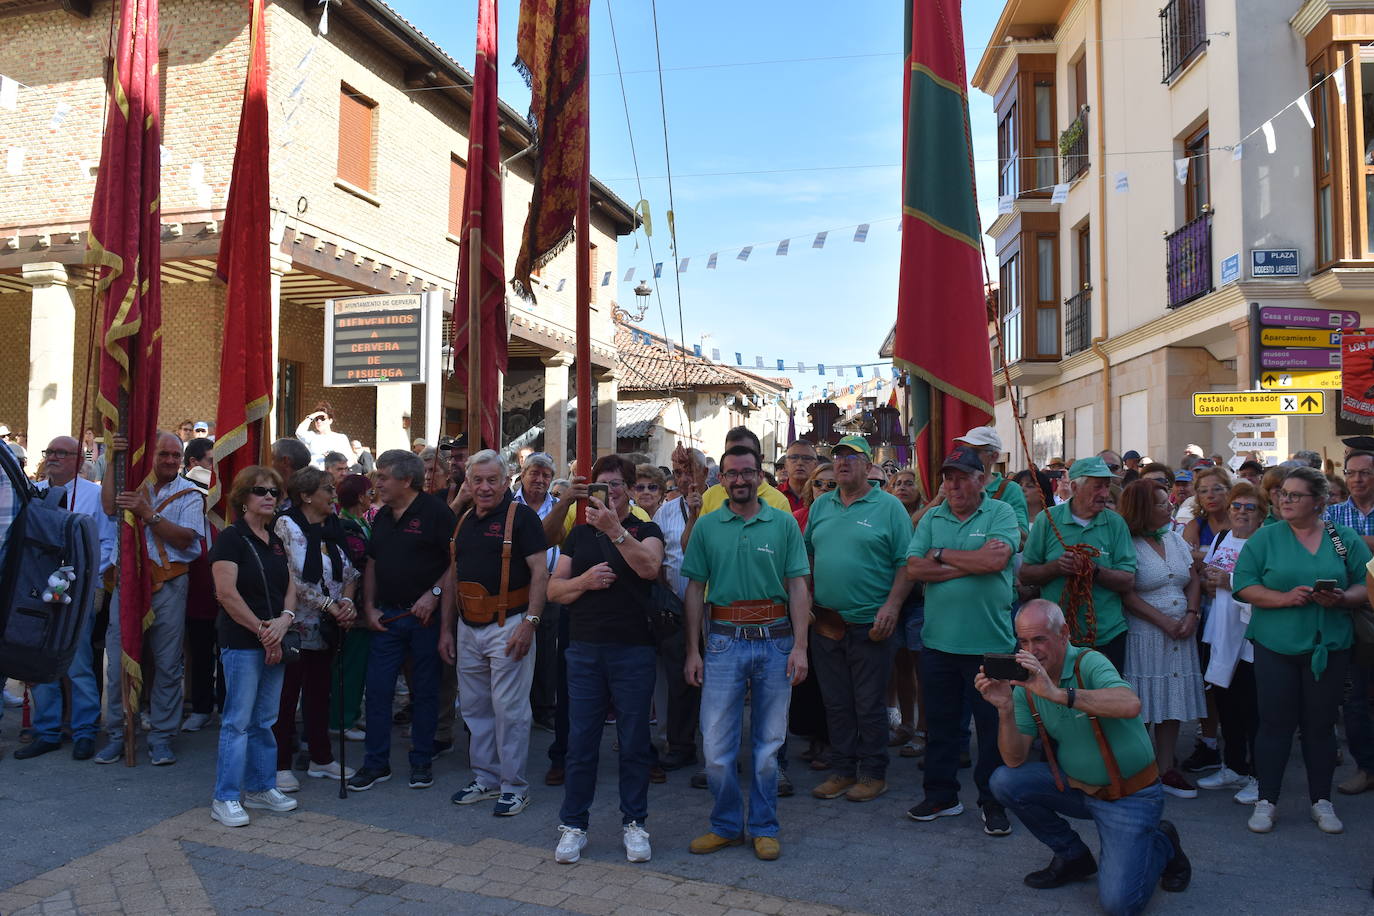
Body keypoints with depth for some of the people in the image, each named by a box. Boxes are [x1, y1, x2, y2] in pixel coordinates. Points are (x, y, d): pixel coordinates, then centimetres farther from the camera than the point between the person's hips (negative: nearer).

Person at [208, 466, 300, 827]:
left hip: (274, 642, 7)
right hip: (242, 643, -7)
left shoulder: (275, 540, 14)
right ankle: (225, 798, 7)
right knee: (238, 721, -3)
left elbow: (289, 587, 13)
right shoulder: (231, 538, -8)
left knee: (265, 720, 13)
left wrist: (285, 619, -7)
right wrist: (262, 630, -14)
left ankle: (260, 787, 23)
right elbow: (227, 593, -16)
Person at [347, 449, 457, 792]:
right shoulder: (382, 517, 11)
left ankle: (421, 762, 19)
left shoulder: (435, 512, -10)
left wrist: (434, 594, -19)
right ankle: (376, 763, 17)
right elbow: (372, 565, 17)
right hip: (387, 617, 6)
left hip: (425, 616, -6)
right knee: (377, 690, 5)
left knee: (424, 691, 6)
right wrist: (369, 608, 8)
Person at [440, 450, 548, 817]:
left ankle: (514, 786, 11)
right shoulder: (463, 522, 13)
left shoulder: (521, 516, -7)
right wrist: (446, 628, 15)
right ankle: (485, 778, 27)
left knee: (510, 709, -2)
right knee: (475, 707, 14)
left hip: (507, 625, -7)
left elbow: (540, 572, -13)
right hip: (468, 627, 7)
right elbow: (453, 577, 18)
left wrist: (530, 623, -20)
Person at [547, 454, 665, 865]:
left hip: (633, 649, -2)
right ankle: (573, 824, 18)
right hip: (584, 649, 3)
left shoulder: (646, 530, 4)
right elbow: (553, 589, 9)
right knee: (580, 740, 6)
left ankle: (634, 823, 19)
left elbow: (649, 568, -19)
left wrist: (615, 530, -28)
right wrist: (584, 580, -10)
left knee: (634, 741, 5)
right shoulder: (579, 534, 14)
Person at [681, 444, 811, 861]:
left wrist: (799, 647, -6)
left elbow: (798, 587, 1)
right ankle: (726, 825, 21)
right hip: (724, 642, 0)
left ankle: (763, 827, 25)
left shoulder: (784, 525, 3)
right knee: (716, 744, 1)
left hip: (774, 641, 0)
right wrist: (693, 650, 2)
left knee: (768, 742, 10)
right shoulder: (706, 527, 5)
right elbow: (695, 589, 6)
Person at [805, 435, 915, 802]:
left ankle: (873, 774, 18)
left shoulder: (889, 507, -3)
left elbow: (906, 563, -7)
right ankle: (843, 771, 25)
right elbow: (807, 557, 16)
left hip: (871, 625, -5)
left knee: (870, 706, 4)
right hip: (826, 624, 5)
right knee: (836, 704, 12)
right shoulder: (821, 506, 12)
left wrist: (892, 606, -17)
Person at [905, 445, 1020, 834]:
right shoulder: (932, 518, 7)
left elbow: (995, 560, -19)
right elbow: (914, 568, -5)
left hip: (989, 642, -3)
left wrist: (941, 554, -8)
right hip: (937, 641, 4)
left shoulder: (1001, 513, -2)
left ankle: (993, 803, 23)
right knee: (940, 722, 14)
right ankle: (941, 796, 29)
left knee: (993, 725, 8)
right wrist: (971, 563, -13)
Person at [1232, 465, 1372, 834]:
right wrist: (1284, 598, -18)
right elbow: (1243, 585, -5)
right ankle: (1266, 801, 12)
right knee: (1275, 722, 2)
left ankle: (1321, 801, 23)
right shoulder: (1265, 537, 1)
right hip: (1276, 645, -1)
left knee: (1321, 723, 9)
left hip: (1329, 646, 1)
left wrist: (1342, 598, -16)